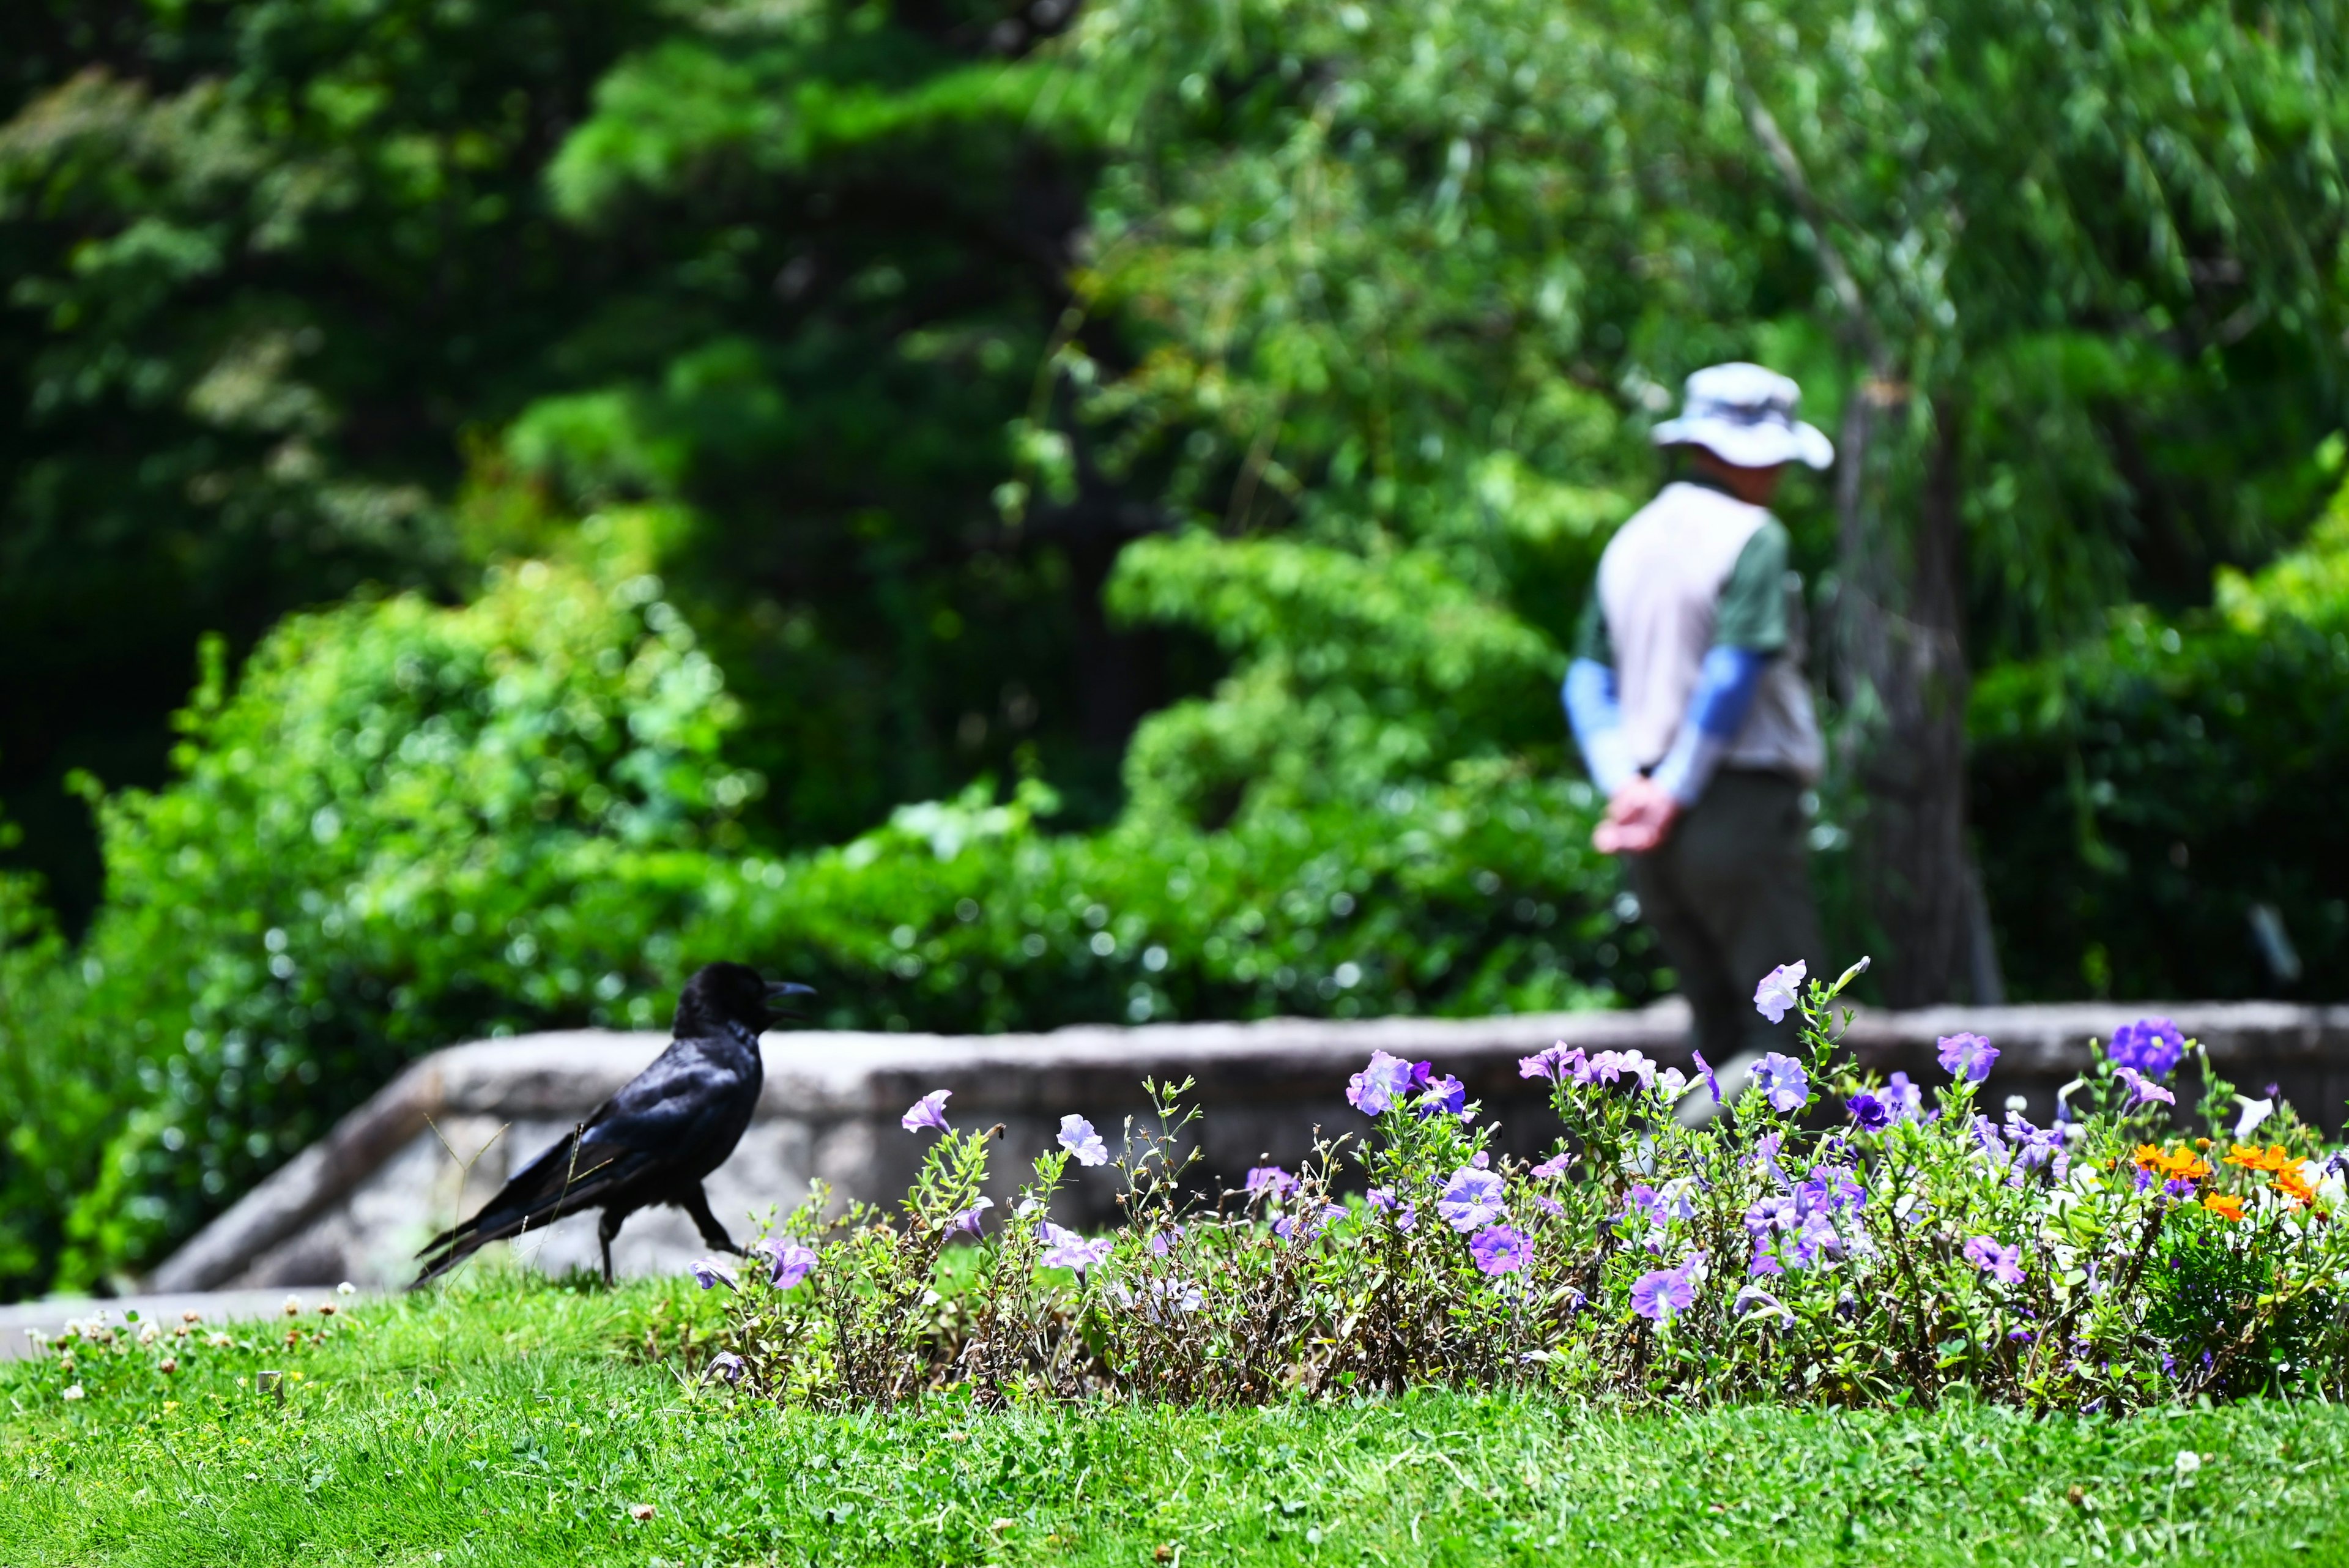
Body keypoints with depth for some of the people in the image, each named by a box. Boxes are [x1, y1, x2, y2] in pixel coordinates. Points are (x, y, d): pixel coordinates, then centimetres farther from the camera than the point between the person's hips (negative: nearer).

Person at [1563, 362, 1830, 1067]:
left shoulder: (1632, 541, 14)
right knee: (1787, 1034, -6)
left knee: (1724, 1029, 12)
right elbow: (1735, 671, -17)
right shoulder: (1753, 538, -9)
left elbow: (1587, 680, 9)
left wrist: (1621, 780, -2)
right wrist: (1678, 793, -13)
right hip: (1742, 799, -8)